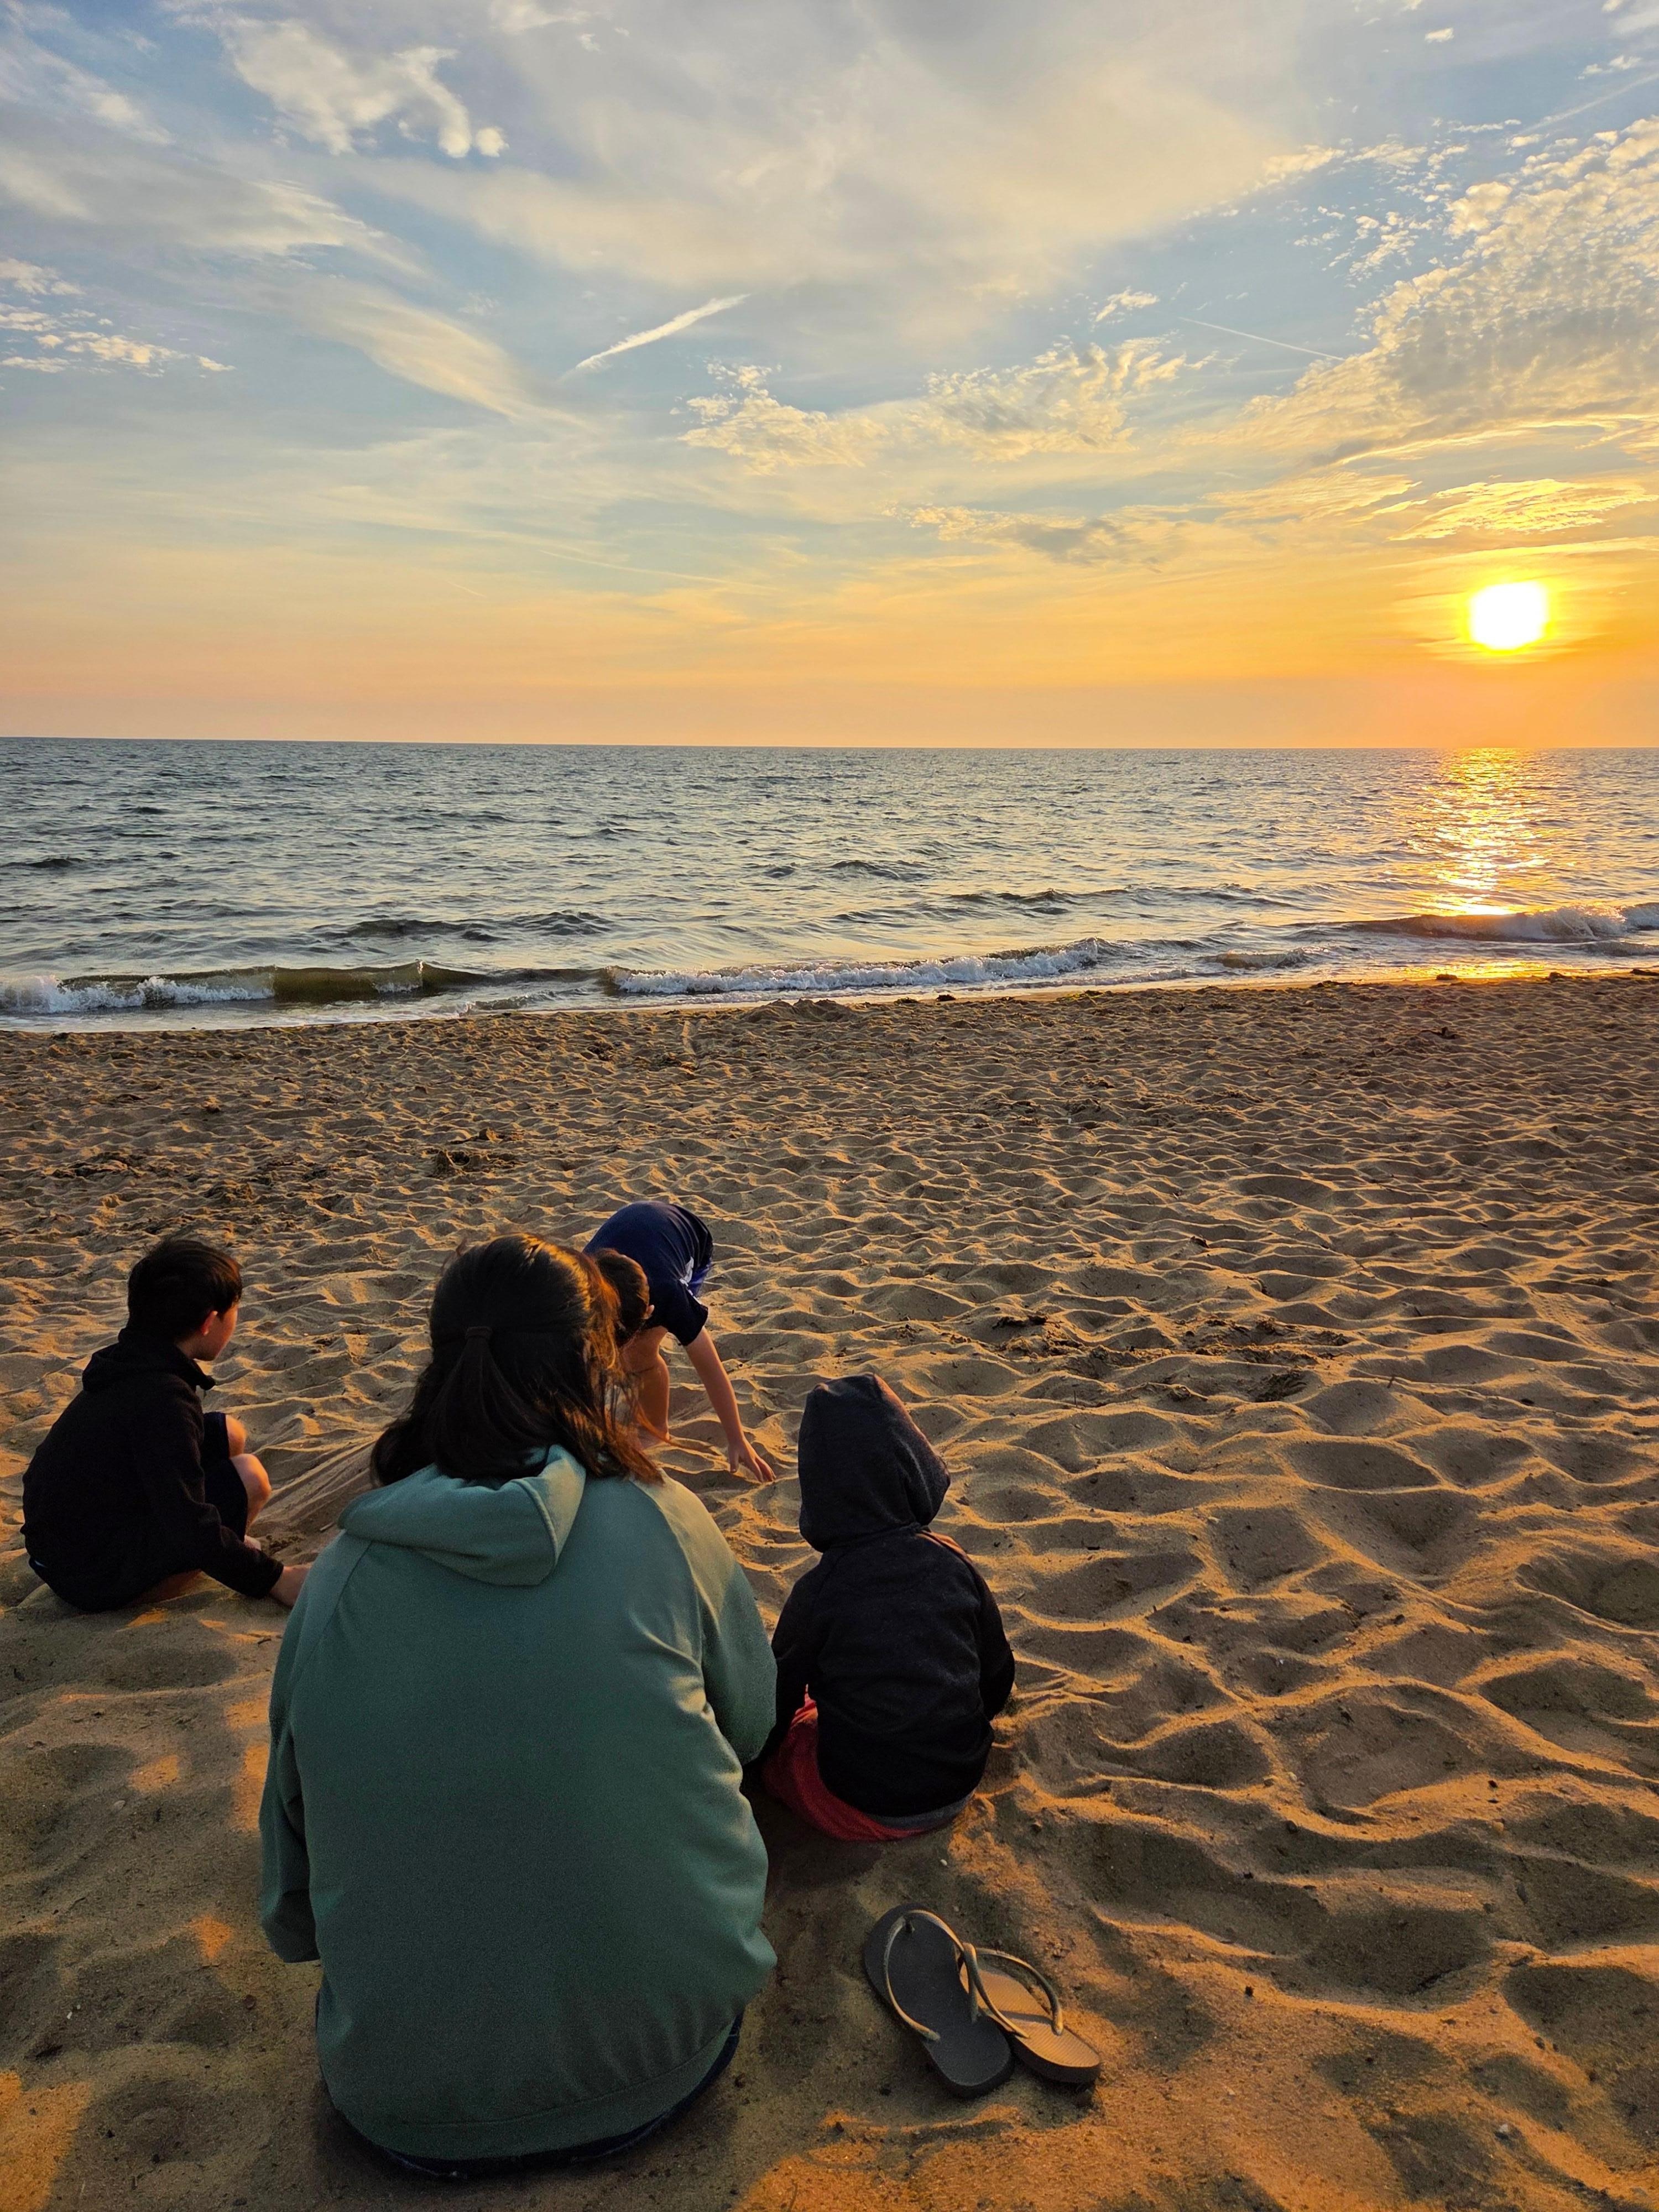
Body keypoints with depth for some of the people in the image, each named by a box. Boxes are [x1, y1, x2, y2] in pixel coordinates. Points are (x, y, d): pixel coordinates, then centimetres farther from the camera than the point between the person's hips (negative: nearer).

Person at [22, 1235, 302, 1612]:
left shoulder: (125, 1362, 2)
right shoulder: (163, 1401, -27)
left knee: (230, 1436, 9)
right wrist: (272, 1578, -19)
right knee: (247, 1477, -16)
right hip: (96, 1581, -9)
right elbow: (192, 1534, -30)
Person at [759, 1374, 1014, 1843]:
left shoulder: (818, 1592, -21)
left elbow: (776, 1704, -6)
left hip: (865, 1812, -5)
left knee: (773, 1733, 21)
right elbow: (998, 1679, 1)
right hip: (959, 1788, 5)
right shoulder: (953, 1563, -11)